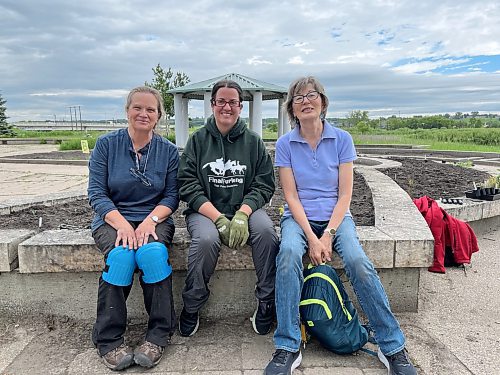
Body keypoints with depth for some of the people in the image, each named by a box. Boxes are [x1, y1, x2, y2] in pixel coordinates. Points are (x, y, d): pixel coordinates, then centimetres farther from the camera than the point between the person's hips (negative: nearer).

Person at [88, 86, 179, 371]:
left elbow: (172, 196, 1)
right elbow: (96, 192, -3)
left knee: (153, 253, -31)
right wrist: (121, 223, -19)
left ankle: (159, 336, -15)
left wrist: (150, 220, -18)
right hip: (113, 218, 0)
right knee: (121, 255, -31)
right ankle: (109, 340, -13)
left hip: (154, 218, 1)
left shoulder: (169, 150, 5)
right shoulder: (106, 144, 2)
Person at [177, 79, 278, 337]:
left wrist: (242, 215, -17)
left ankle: (267, 304, -10)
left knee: (266, 231, -30)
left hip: (245, 208, 1)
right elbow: (188, 185, -3)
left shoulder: (253, 142, 10)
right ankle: (191, 308, -6)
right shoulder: (198, 140, 7)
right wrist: (219, 219, -16)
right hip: (205, 210, -1)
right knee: (206, 239, -32)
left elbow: (264, 184, 2)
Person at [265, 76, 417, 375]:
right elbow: (291, 196, -5)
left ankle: (393, 347, -8)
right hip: (299, 216, 0)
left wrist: (328, 234, -15)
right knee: (288, 255, -32)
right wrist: (311, 238, -16)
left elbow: (345, 195, -3)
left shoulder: (342, 139, 0)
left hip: (335, 216, 0)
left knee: (358, 261, -27)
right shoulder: (285, 144, 0)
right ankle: (288, 348, -21)